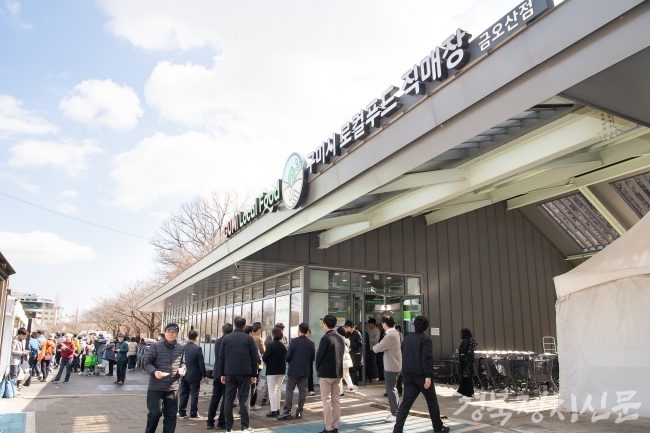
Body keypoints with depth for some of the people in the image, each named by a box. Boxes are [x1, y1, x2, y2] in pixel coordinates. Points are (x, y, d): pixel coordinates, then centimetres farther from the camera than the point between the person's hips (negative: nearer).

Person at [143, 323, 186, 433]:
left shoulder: (181, 348, 4)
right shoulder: (156, 346, -7)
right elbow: (147, 363, -6)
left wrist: (182, 369, -4)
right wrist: (154, 371, -23)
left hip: (173, 388, 4)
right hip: (156, 387, -3)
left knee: (171, 415, 9)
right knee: (155, 413, 1)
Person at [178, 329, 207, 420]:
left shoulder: (182, 347, 0)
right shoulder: (197, 348, -16)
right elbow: (201, 363, -14)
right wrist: (204, 374, -4)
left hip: (184, 375, 5)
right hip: (194, 376, -5)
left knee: (184, 394, 13)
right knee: (194, 394, 1)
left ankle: (182, 412, 17)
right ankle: (193, 414, 4)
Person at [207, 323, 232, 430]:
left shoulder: (217, 341, 3)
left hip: (217, 373, 5)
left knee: (215, 397, 11)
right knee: (226, 398, 2)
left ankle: (210, 422, 13)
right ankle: (221, 422, 2)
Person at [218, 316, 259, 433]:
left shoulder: (226, 338, 5)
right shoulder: (248, 339, -1)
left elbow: (221, 357, 6)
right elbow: (254, 358, -1)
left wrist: (222, 373, 12)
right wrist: (254, 374, 5)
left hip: (230, 373, 2)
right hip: (245, 373, -2)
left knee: (229, 399, 7)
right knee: (243, 399, 2)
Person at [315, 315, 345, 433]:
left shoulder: (326, 338, -14)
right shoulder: (341, 338, 9)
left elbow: (319, 355, -11)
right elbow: (341, 354, 12)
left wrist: (318, 369, 4)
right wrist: (338, 369, 13)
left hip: (326, 373, -7)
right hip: (338, 373, 7)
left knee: (326, 401, -1)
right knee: (336, 400, 10)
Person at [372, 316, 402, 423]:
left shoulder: (390, 335, -24)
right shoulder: (394, 333, 9)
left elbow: (377, 349, -18)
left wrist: (374, 346, 2)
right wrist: (378, 346, -2)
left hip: (391, 367, -10)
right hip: (392, 365, 10)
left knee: (391, 390, -2)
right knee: (392, 389, 17)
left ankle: (395, 414, 4)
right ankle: (396, 411, 26)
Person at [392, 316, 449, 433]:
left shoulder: (406, 339, 11)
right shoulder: (425, 339, -9)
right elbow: (427, 358, -19)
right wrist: (428, 376, -20)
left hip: (408, 376, 5)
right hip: (421, 376, -5)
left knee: (406, 403, 2)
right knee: (432, 402, 12)